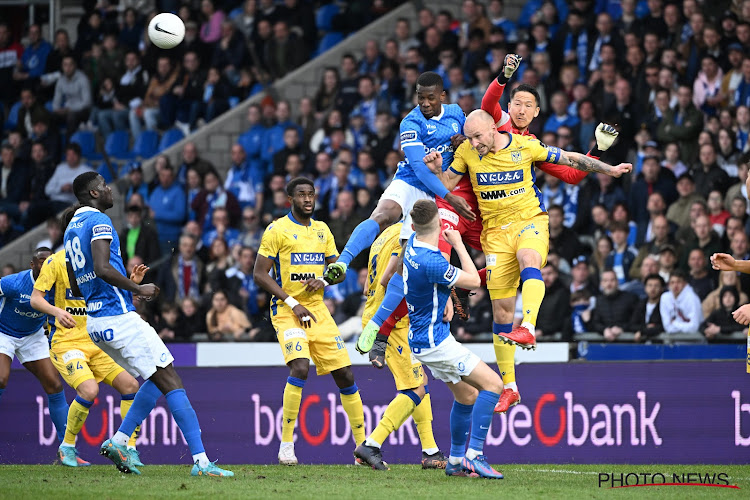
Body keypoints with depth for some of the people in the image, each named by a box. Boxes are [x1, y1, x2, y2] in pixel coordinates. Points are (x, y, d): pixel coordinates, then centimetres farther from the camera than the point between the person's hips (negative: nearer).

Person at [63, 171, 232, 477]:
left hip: (95, 323, 9)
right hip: (119, 317, -9)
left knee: (157, 380, 17)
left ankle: (118, 442, 9)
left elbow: (76, 287, 24)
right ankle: (201, 461, -16)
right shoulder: (99, 222, -10)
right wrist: (137, 289, -13)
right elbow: (102, 268, -25)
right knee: (170, 381, -9)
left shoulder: (72, 228, 19)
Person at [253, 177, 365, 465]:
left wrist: (323, 281, -5)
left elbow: (338, 270, 19)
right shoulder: (277, 230, -4)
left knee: (345, 375, 2)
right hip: (287, 312, -6)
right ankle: (286, 444, -17)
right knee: (300, 368, -26)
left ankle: (363, 445, 12)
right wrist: (293, 304, -14)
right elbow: (260, 274, -8)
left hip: (318, 311, 6)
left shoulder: (322, 230, 13)